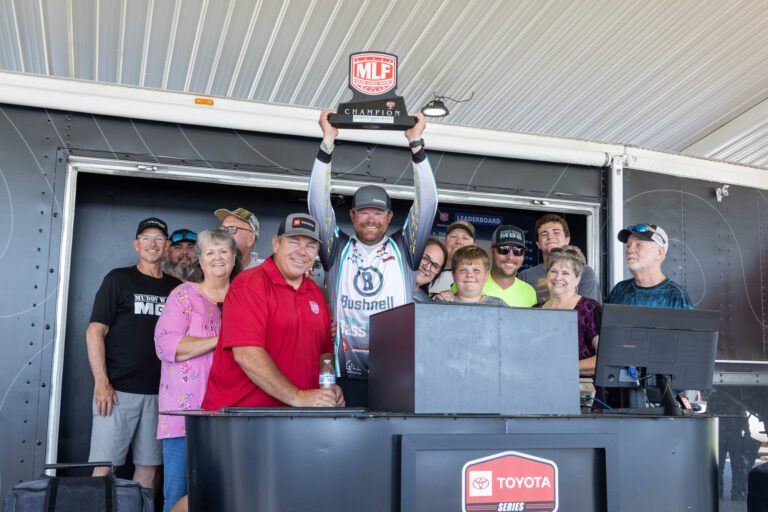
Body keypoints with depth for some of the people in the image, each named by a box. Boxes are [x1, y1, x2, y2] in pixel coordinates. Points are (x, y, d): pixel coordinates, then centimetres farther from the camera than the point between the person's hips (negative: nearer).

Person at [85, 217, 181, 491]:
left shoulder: (175, 287, 12)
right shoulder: (119, 279, 3)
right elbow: (95, 331, -2)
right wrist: (101, 382, -12)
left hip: (159, 392, 3)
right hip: (118, 389, -3)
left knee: (148, 467, 7)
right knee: (104, 467, -4)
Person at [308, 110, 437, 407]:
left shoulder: (403, 250, 10)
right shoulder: (338, 250, 11)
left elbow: (427, 203, 3)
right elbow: (318, 202, 4)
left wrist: (415, 143, -1)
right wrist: (328, 142, 0)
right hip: (349, 374, 0)